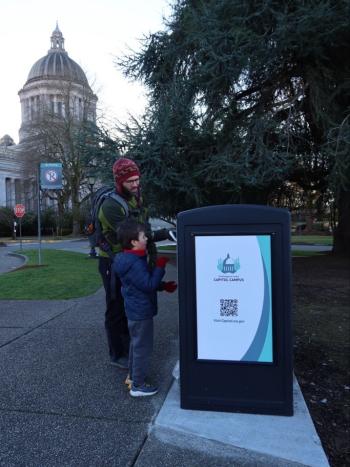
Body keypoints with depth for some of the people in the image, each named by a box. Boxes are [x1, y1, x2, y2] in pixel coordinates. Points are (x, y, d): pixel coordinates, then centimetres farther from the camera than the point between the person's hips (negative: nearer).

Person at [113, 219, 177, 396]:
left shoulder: (133, 259, 8)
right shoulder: (135, 264, -26)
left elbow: (144, 282, 16)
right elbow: (149, 285, -25)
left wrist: (164, 286, 11)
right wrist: (160, 266, -20)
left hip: (135, 310, 11)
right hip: (141, 312, -11)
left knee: (136, 344, 24)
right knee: (143, 347, 2)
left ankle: (133, 375, 39)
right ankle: (138, 385, 14)